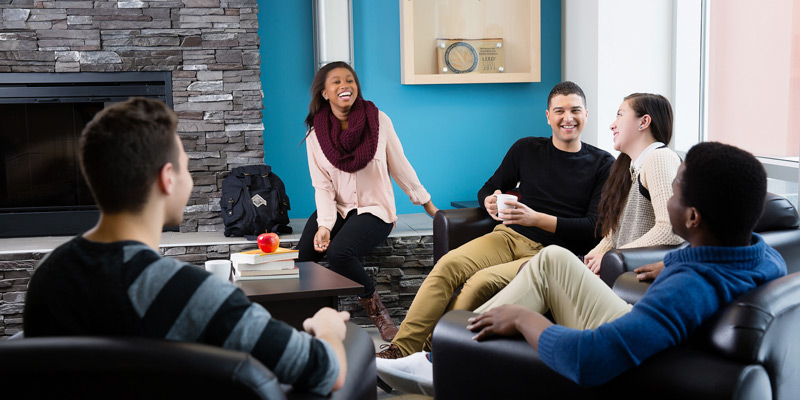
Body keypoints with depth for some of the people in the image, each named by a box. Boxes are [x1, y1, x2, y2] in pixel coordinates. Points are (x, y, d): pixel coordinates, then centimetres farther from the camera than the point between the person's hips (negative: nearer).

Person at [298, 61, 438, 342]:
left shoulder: (379, 121, -3)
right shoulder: (316, 135, 1)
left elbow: (400, 168, 5)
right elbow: (322, 187, -3)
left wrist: (429, 206, 9)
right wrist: (324, 225, -20)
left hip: (375, 209, -3)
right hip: (337, 209, 3)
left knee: (339, 253, -31)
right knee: (301, 255, -26)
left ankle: (375, 308, -5)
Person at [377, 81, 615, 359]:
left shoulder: (603, 164, 5)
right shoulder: (526, 149, 15)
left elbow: (595, 227, -5)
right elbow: (487, 190, 22)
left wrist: (536, 218, -17)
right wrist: (490, 202, -6)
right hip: (511, 236, 4)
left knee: (482, 282, -31)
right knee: (449, 264, -25)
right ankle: (402, 348, -26)